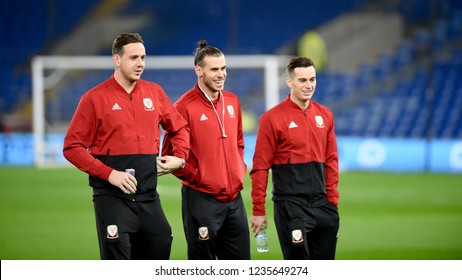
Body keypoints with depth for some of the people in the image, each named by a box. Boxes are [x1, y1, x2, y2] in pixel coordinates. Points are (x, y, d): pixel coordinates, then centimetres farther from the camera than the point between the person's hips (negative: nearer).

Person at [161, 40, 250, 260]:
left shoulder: (232, 102, 10)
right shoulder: (185, 106, -11)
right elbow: (170, 154, -9)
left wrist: (239, 171, 10)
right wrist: (196, 177, -10)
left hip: (233, 197, 6)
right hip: (202, 199, -6)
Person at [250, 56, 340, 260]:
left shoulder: (324, 115, 10)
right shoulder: (273, 118, -6)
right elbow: (260, 168, -6)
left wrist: (332, 200, 9)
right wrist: (258, 210, -7)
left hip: (321, 205, 5)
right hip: (290, 204, -5)